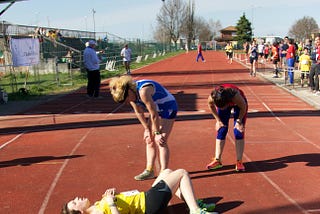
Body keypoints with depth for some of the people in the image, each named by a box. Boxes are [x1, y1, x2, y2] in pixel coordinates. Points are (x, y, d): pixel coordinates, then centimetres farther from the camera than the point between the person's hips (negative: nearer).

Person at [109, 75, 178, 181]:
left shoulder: (143, 92, -34)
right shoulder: (132, 92, -8)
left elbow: (154, 115, -28)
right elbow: (139, 112, 4)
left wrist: (157, 133, -19)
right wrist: (147, 129, 4)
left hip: (168, 108, -9)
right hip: (157, 109, 9)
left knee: (160, 141, -15)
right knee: (149, 140, 8)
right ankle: (149, 171, 16)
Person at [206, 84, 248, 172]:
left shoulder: (235, 96, -45)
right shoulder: (211, 98, -36)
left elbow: (243, 107, -22)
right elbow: (211, 106, -9)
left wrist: (239, 121, -16)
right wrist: (218, 120, -9)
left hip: (238, 104, -2)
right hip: (222, 102, 3)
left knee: (239, 132, -9)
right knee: (221, 131, -2)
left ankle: (239, 161, -4)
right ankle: (217, 160, 5)